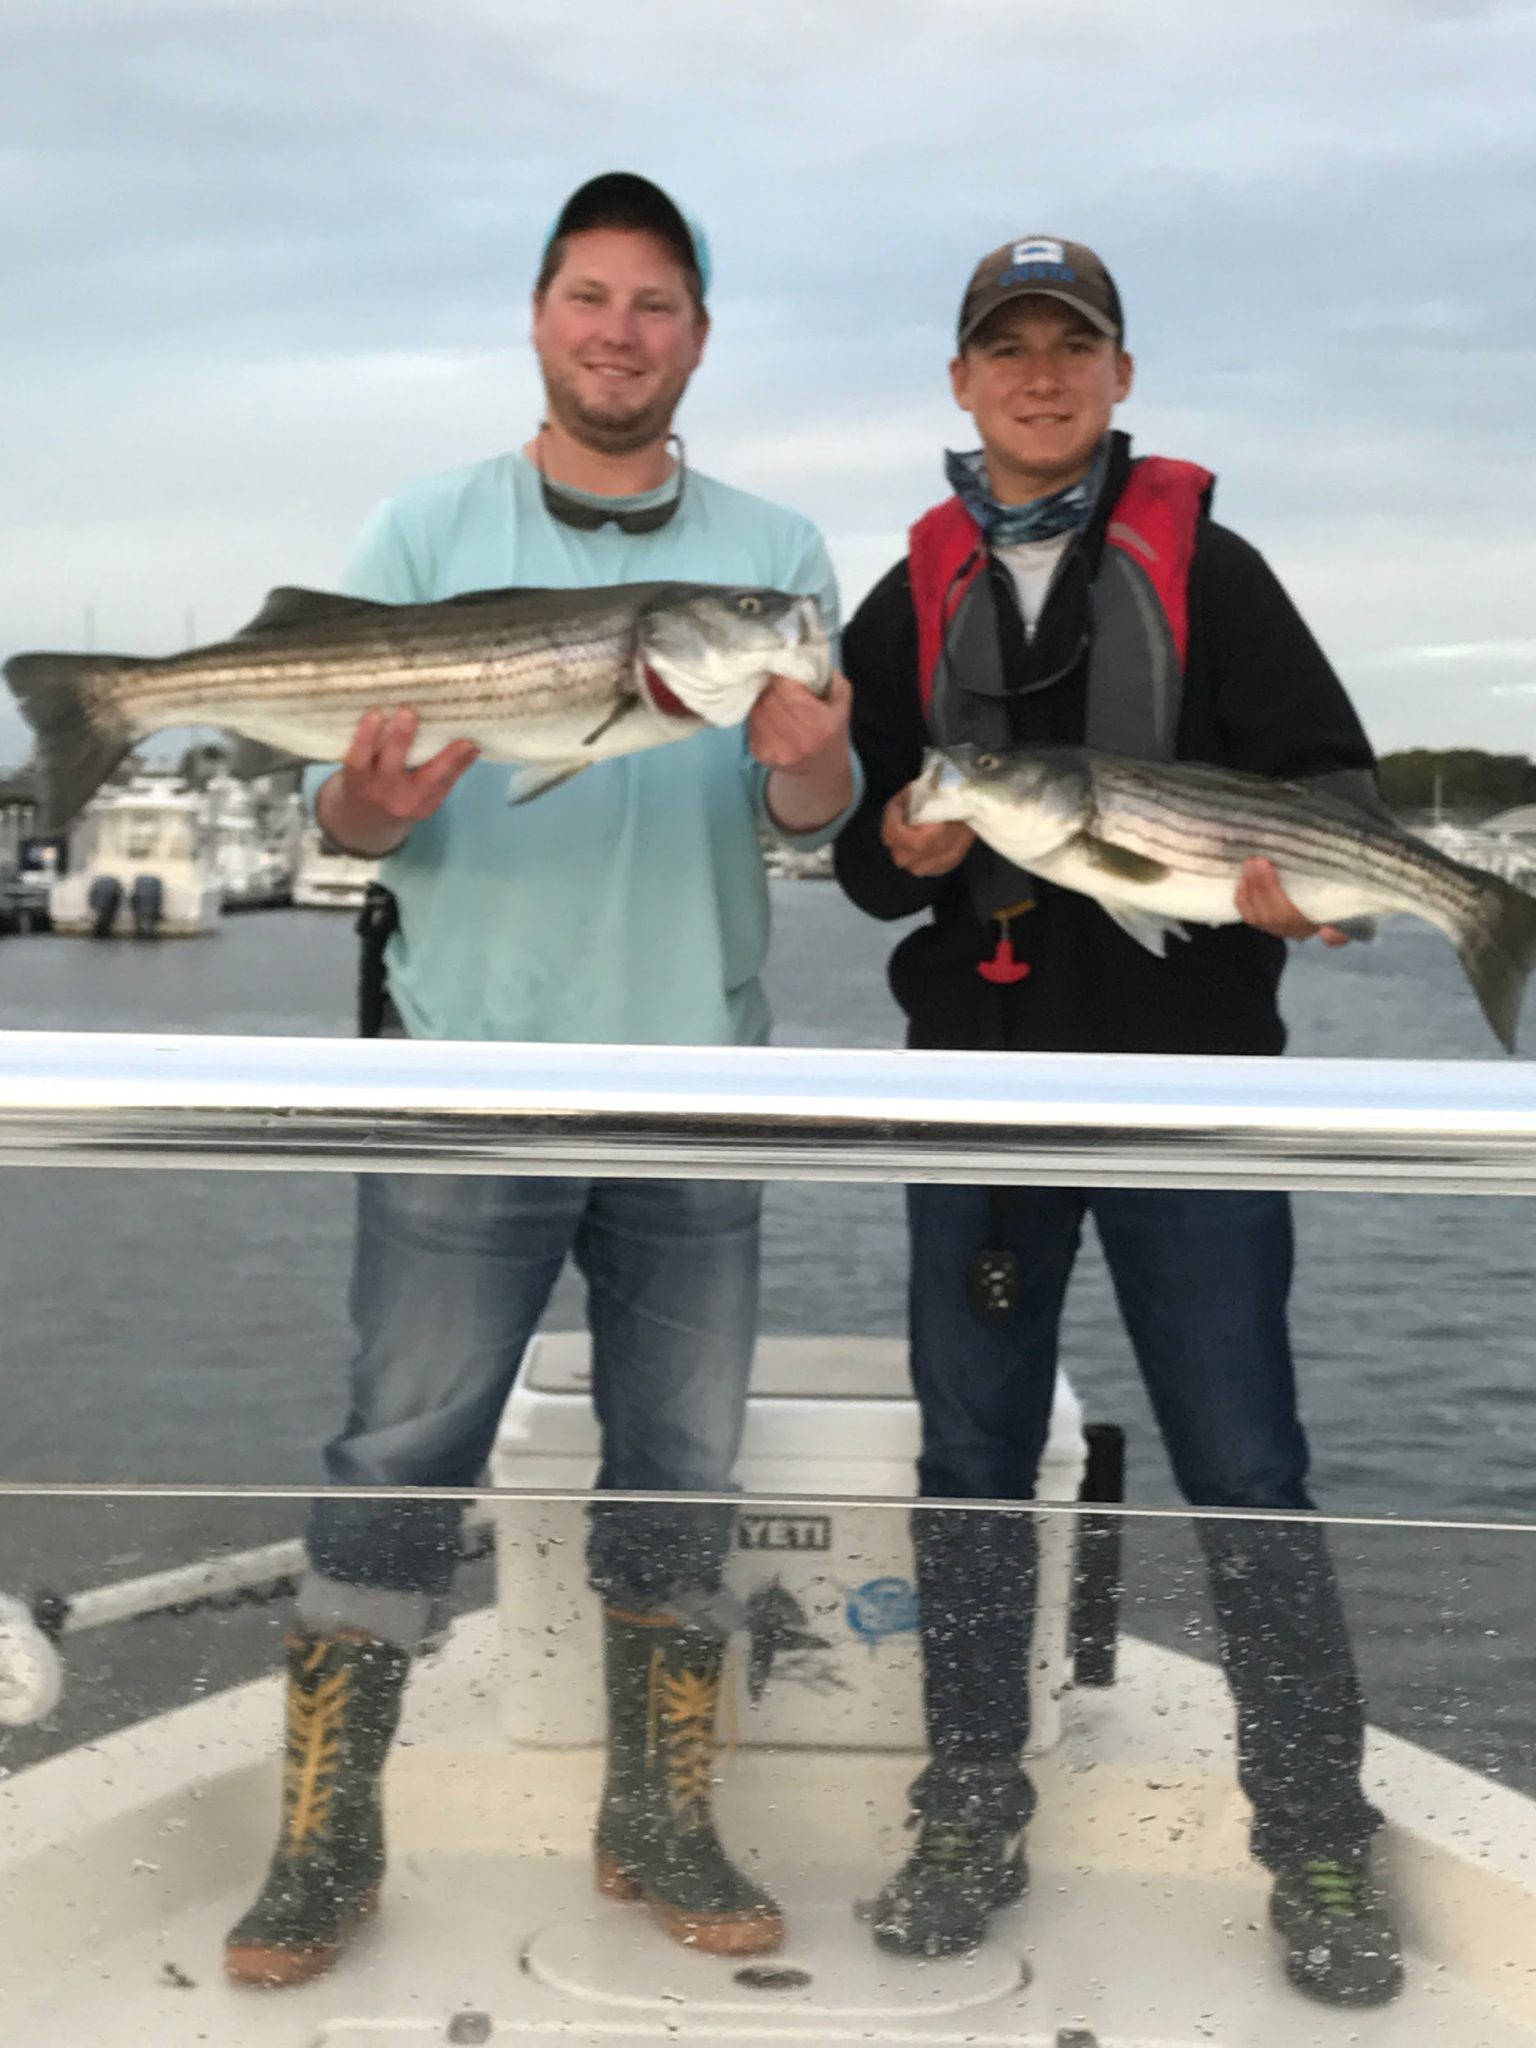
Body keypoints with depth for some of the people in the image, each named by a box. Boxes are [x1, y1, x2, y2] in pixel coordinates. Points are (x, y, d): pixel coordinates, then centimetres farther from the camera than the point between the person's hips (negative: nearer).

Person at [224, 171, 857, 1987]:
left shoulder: (773, 555, 9)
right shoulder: (426, 532, 5)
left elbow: (813, 818, 1)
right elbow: (346, 810, 2)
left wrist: (807, 769, -22)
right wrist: (374, 800, -21)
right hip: (468, 1063, -2)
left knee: (682, 1467, 8)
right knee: (398, 1454, -1)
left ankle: (659, 1826, 22)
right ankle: (325, 1841, 11)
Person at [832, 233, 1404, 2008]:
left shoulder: (1204, 566, 5)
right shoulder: (908, 602, 13)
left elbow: (1335, 771, -1)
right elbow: (859, 848, 11)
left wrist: (1306, 877, -22)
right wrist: (898, 848, -12)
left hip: (1187, 1075, -3)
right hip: (977, 1071, 3)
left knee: (1244, 1464, -1)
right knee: (971, 1453, 9)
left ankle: (1321, 1851, 11)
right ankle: (969, 1821, 22)